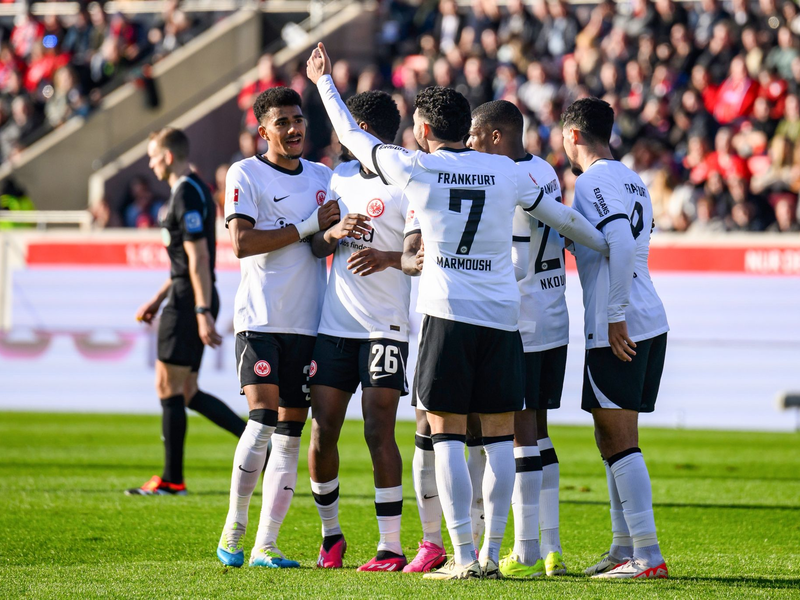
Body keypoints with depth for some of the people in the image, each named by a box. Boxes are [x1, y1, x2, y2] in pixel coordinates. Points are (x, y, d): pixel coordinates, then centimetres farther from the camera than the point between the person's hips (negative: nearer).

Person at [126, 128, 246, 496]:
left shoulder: (187, 194, -15)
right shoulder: (189, 190, 17)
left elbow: (198, 258, -21)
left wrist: (203, 313, -24)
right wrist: (159, 299, 26)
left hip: (190, 302, -10)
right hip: (186, 299, 10)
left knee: (169, 388, -3)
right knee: (185, 393, 11)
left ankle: (172, 480, 2)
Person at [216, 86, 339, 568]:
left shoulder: (324, 177, 15)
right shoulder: (245, 174, -1)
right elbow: (242, 242, -13)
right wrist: (308, 227, -13)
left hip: (310, 323, 5)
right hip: (261, 319, -5)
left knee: (290, 434, 2)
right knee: (263, 421, -17)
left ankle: (266, 544, 5)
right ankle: (234, 530, -1)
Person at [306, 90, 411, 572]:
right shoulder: (341, 176, 15)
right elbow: (317, 247, 20)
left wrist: (390, 257, -25)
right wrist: (334, 233, -2)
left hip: (385, 327, -6)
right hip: (335, 323, 6)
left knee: (379, 433, -10)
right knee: (322, 431, 4)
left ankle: (391, 547, -4)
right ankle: (331, 533, 20)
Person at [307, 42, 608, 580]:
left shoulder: (414, 168, 0)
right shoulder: (506, 171, 8)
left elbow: (353, 137, 14)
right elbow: (560, 215, 22)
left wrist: (324, 81, 29)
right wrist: (607, 245, 40)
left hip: (448, 313, -3)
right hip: (502, 314, 3)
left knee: (447, 434, -2)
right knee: (500, 436, 6)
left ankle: (465, 556, -8)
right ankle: (492, 552, 5)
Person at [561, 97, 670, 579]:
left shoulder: (593, 182, -11)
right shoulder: (633, 182, 17)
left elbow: (621, 243, -24)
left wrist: (615, 315, -21)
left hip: (618, 330, -9)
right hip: (652, 322, 9)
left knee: (620, 440, -7)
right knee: (613, 439, 17)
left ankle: (648, 555, -10)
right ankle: (624, 548, 20)